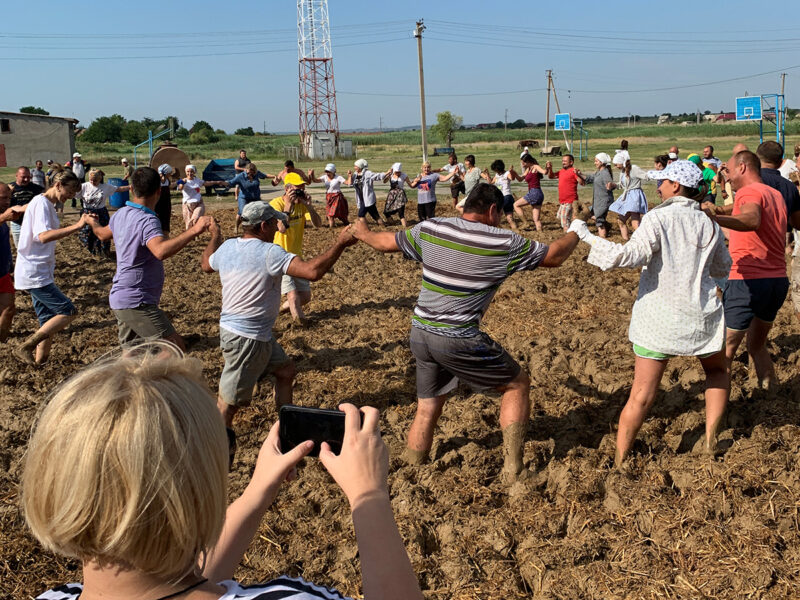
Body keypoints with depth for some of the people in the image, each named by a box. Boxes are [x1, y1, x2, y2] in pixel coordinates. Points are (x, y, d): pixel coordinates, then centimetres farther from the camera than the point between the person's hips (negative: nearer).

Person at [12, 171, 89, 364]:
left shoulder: (46, 204, 15)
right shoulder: (42, 203, -15)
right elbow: (43, 236, -31)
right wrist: (76, 226, -38)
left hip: (39, 274, 10)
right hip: (34, 274, -10)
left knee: (49, 321, 10)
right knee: (68, 311, -12)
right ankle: (25, 347, -7)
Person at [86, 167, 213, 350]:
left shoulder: (121, 214, 7)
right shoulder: (148, 221, -21)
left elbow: (103, 234, 30)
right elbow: (161, 251, -41)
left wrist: (93, 223, 53)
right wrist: (193, 231, -46)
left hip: (120, 299, 10)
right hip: (137, 302, -10)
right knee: (175, 349, -12)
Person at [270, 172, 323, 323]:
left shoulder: (302, 203, 1)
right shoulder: (276, 204, -17)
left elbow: (318, 224, -10)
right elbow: (282, 228, -31)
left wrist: (309, 205, -22)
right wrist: (288, 205, -31)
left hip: (296, 257, 6)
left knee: (305, 296, 11)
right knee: (294, 297, -15)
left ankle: (284, 308, 37)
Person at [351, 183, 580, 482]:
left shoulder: (429, 229, 5)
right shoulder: (504, 243, -7)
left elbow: (386, 242, 18)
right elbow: (554, 255, 4)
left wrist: (363, 233, 40)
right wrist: (574, 234, 25)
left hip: (419, 333, 6)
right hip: (458, 340, -5)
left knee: (427, 407, 20)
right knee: (517, 384, 13)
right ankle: (512, 471, 12)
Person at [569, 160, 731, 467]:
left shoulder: (658, 218, -10)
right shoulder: (709, 224, 5)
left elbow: (631, 255, -23)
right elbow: (723, 267, 18)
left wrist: (586, 235, -19)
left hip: (660, 315, -3)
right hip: (702, 314, 4)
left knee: (642, 394, 0)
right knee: (718, 372, 29)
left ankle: (619, 461, 5)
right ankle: (710, 440, 24)